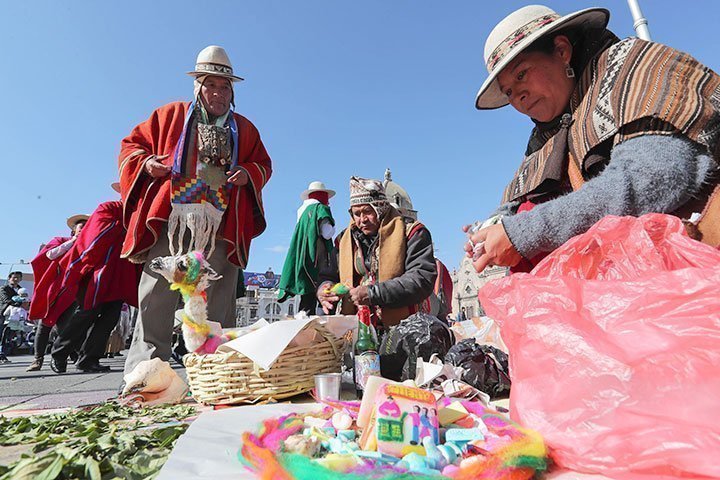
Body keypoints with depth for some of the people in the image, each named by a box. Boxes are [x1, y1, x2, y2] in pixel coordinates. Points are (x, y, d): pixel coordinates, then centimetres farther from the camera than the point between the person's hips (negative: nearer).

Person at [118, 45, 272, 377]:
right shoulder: (170, 114, 15)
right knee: (156, 295, -4)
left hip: (221, 227, 2)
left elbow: (263, 163, 23)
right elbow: (132, 145, 17)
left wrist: (248, 173, 1)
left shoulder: (244, 129, 20)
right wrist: (146, 163, -4)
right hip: (171, 220, -1)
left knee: (218, 305, 3)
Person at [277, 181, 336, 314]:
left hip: (300, 258, 8)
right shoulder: (321, 208, -1)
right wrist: (332, 226, 6)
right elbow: (327, 233, -12)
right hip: (314, 259, -7)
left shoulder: (303, 210, 20)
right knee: (310, 301, -9)